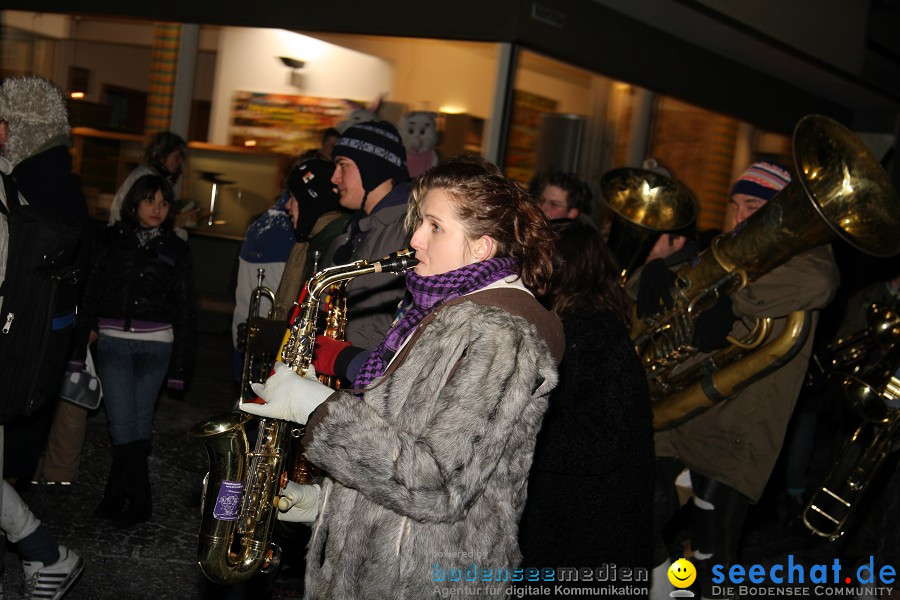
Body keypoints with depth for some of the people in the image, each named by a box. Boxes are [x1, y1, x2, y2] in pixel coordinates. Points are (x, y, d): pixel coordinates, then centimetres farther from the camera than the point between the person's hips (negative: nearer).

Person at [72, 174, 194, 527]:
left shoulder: (176, 250, 7)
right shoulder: (111, 240, 7)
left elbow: (183, 309, 8)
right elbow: (91, 293, 7)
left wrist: (179, 365, 3)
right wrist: (81, 344, 1)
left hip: (155, 346, 0)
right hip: (113, 342, 0)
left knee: (140, 422, 3)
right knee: (124, 424, -7)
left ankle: (116, 495, 18)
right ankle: (139, 501, 6)